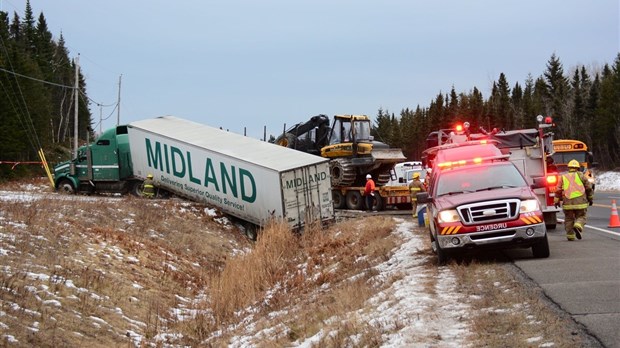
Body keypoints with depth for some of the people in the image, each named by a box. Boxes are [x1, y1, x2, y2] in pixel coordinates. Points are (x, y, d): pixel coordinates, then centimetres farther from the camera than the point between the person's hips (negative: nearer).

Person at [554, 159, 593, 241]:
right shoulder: (580, 175, 8)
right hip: (580, 202, -1)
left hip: (567, 202, 1)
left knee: (569, 219, 13)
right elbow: (588, 187, 10)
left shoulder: (563, 177, 12)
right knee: (581, 217, 8)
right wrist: (590, 198, 20)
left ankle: (570, 236, 8)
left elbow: (558, 190, 5)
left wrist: (557, 201, 10)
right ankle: (578, 226, -21)